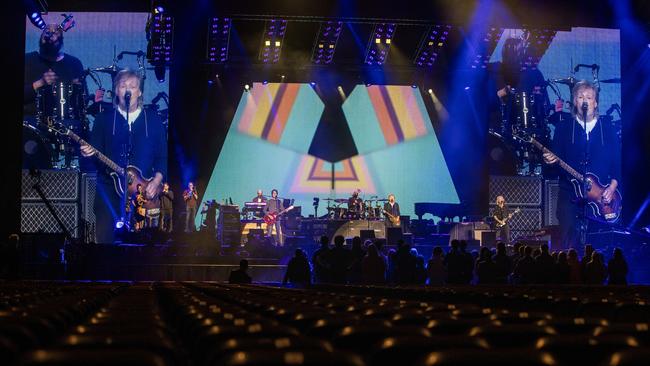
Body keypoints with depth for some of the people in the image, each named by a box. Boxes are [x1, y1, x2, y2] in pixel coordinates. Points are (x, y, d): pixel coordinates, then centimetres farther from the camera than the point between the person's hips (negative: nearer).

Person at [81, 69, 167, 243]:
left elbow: (163, 157, 9)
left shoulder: (154, 121, 10)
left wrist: (156, 181, -5)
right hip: (109, 188, 0)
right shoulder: (103, 119, 9)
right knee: (105, 236, -8)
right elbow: (95, 151, 5)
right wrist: (88, 152, -18)